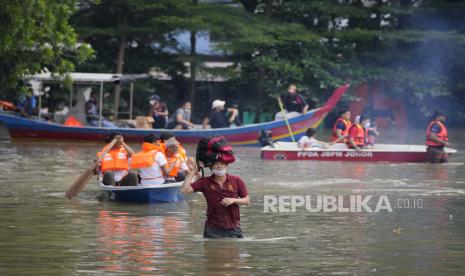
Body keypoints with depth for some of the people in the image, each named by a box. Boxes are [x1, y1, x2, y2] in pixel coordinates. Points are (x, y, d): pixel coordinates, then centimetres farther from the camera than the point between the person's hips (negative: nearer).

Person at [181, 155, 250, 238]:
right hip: (213, 229, -1)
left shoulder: (236, 181, 1)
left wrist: (233, 200, -13)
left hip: (233, 228, 1)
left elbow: (247, 200, 6)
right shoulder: (205, 182, 0)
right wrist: (193, 171, -8)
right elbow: (185, 189, -9)